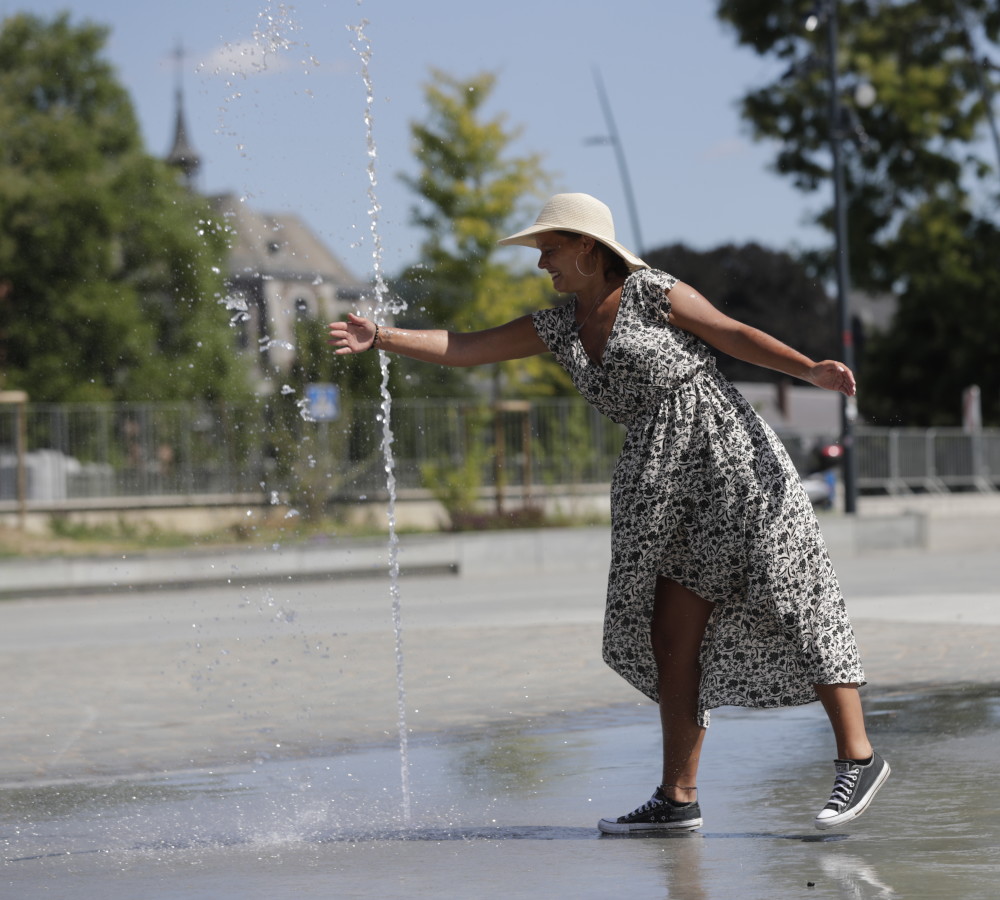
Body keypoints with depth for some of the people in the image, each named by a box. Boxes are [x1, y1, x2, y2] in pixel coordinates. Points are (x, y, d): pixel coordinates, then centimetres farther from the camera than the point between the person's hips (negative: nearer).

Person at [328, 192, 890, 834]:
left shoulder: (651, 291, -3)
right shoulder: (560, 327, 14)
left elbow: (735, 334, -2)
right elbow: (465, 349, 14)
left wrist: (810, 370, -14)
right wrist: (380, 337, 5)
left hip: (726, 458, -7)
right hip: (663, 486, 7)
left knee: (790, 611, -8)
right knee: (671, 637, 4)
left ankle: (857, 756, -2)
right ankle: (678, 798, 8)